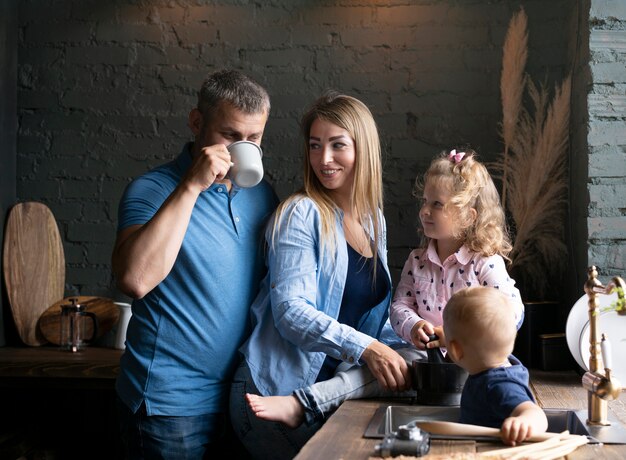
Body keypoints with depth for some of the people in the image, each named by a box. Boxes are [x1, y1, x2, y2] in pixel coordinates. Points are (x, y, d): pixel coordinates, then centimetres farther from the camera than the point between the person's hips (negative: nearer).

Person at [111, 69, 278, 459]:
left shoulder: (261, 192, 6)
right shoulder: (153, 190, -11)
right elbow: (135, 279, -28)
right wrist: (192, 186, -27)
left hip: (241, 394, 6)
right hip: (171, 402, -5)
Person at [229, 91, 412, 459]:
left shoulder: (374, 219, 11)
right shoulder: (302, 214, -9)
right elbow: (290, 310, -19)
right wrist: (365, 347, -29)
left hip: (335, 392, 6)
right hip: (277, 392, -6)